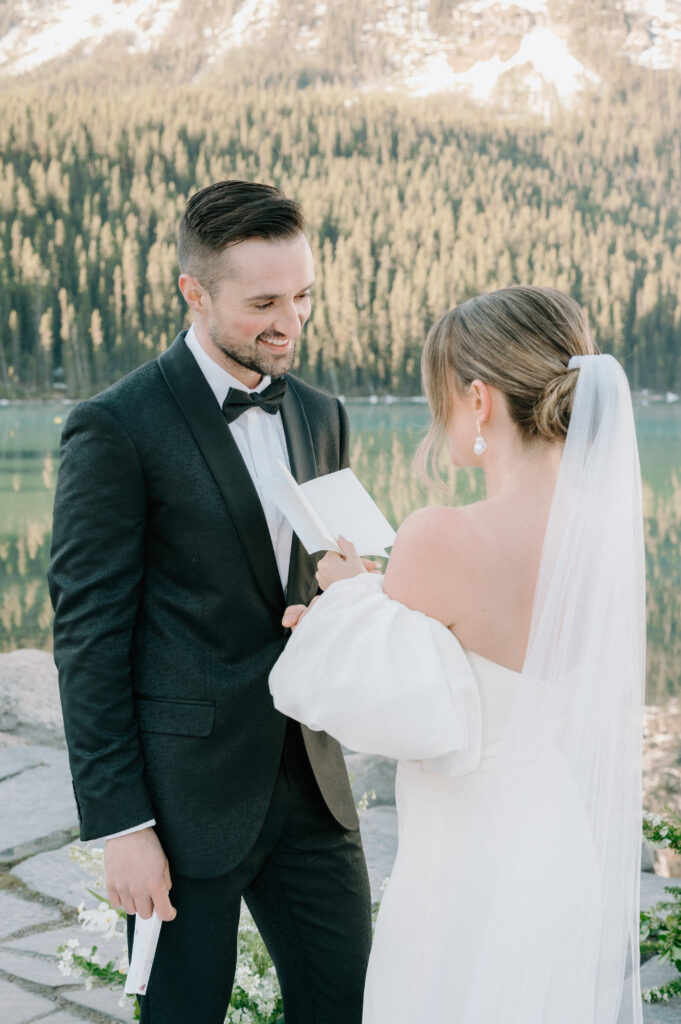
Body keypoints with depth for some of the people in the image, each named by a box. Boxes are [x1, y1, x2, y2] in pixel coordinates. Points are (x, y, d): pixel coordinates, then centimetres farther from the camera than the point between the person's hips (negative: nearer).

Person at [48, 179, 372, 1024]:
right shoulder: (115, 429, -12)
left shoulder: (319, 417, 8)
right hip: (183, 790, -5)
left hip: (307, 781, 6)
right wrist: (119, 826, -13)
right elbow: (88, 635, -12)